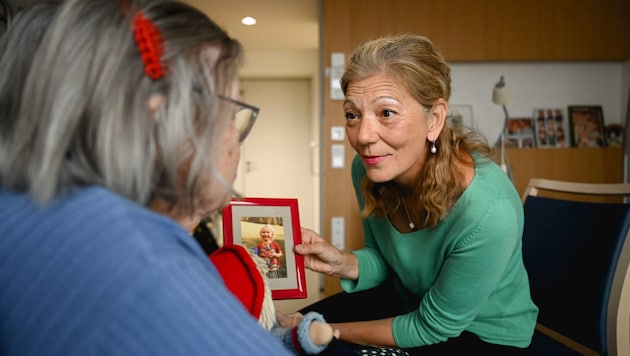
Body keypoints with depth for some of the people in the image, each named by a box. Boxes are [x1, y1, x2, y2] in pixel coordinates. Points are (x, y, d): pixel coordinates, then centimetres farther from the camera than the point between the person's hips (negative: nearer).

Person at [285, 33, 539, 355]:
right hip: (406, 301, 5)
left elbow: (432, 328, -21)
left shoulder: (487, 212, -35)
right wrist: (343, 263, -21)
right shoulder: (369, 168, -17)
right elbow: (383, 259, 0)